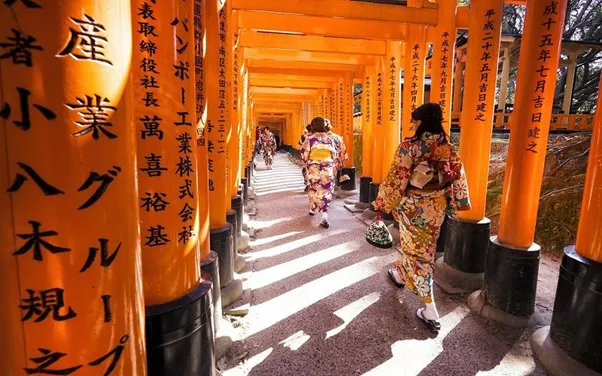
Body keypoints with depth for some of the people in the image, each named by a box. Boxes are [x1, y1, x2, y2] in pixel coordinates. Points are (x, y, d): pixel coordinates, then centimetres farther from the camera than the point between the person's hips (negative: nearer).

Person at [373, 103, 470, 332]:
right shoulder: (448, 148, -2)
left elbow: (395, 178, -18)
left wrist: (383, 205, -8)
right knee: (422, 247, 25)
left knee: (417, 252, 7)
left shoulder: (409, 147, -19)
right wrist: (455, 204, 14)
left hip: (413, 207, -6)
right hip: (437, 206, 6)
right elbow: (457, 177, 3)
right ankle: (399, 273, 53)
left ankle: (430, 312, 14)